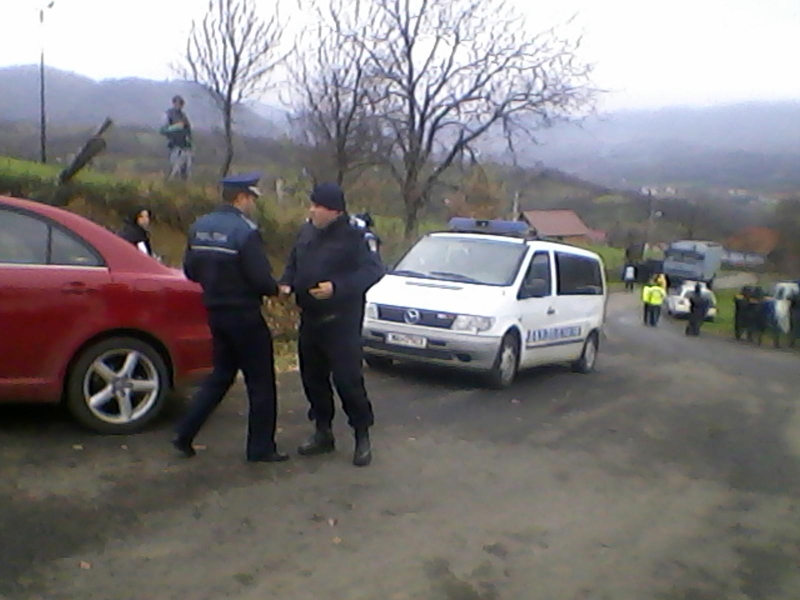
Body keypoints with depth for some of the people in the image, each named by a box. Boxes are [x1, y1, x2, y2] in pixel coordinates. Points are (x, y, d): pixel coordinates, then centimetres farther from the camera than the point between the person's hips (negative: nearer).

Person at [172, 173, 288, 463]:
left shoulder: (199, 227, 6)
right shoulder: (245, 231, -18)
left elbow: (190, 270, 11)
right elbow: (261, 278, -21)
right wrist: (275, 289, -1)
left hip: (216, 313, 8)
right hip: (244, 315, -8)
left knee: (221, 375, 21)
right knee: (261, 382, 5)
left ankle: (184, 434, 18)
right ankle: (261, 448, 12)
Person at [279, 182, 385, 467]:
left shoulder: (352, 236, -13)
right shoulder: (306, 231, 7)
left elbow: (374, 269, -18)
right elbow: (293, 263, 19)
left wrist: (337, 287, -27)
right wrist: (287, 283, -3)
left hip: (341, 320, -7)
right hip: (310, 318, 7)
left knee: (347, 378, -7)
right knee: (313, 377, 13)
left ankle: (362, 437, 7)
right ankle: (323, 433, 27)